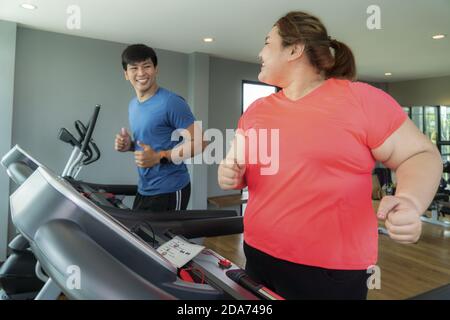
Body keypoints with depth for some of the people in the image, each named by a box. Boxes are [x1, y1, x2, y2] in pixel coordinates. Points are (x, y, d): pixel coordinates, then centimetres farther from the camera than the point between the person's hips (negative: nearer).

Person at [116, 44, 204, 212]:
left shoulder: (172, 102, -15)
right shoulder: (133, 105, 10)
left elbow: (198, 143, -17)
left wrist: (159, 157, -23)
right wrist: (130, 145, 2)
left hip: (170, 190, -8)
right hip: (144, 189, 8)